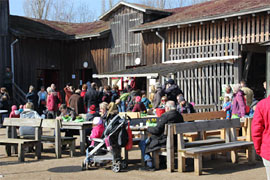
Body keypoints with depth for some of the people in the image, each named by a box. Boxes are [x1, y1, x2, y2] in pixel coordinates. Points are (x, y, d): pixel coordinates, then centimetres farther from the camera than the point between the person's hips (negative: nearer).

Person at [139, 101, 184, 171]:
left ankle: (149, 165, -1)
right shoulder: (179, 115, 6)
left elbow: (157, 130, -20)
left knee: (142, 144, 2)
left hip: (165, 141, -9)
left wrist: (148, 128, 0)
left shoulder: (165, 116, -20)